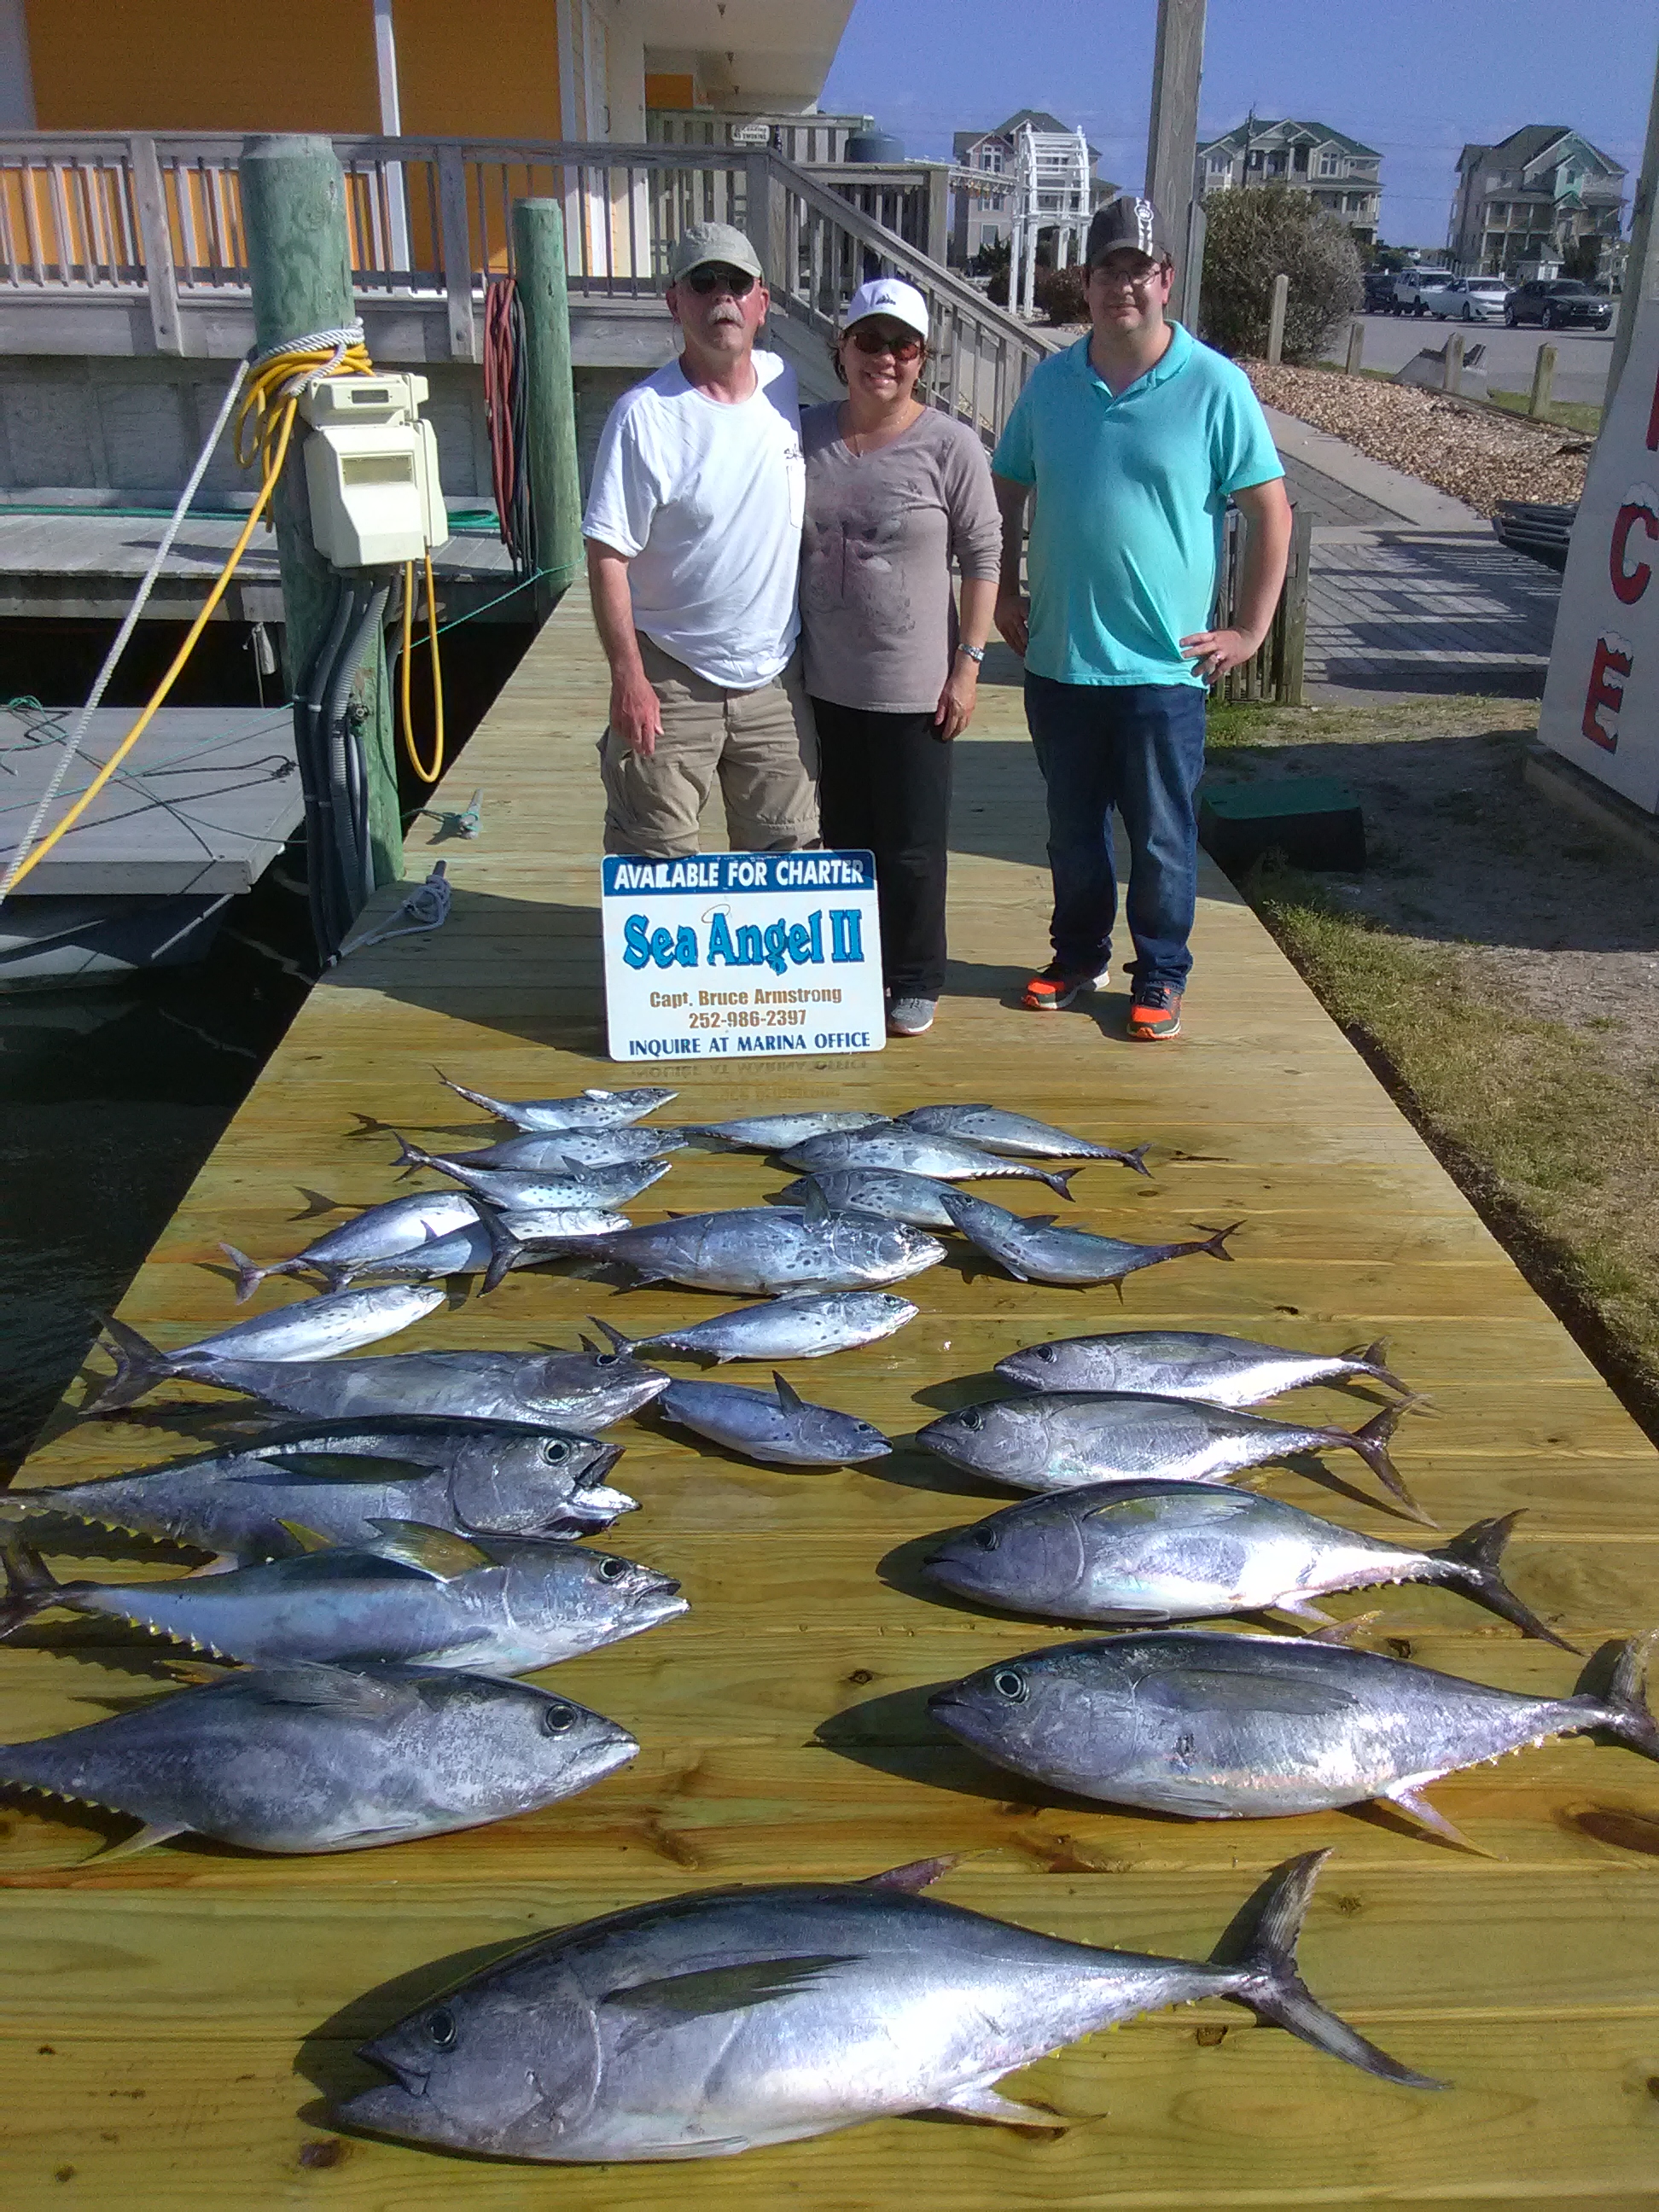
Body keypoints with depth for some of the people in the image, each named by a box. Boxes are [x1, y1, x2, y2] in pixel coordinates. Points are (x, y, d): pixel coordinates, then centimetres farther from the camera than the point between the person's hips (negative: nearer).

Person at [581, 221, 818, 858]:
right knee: (654, 867, 4)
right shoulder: (644, 415, -13)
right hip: (671, 678, -4)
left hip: (776, 675, 4)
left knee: (786, 856, 13)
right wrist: (628, 677, -17)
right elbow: (607, 555, -12)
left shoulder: (787, 385, 2)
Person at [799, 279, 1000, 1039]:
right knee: (844, 835, 16)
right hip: (827, 683, 4)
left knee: (911, 847, 5)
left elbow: (982, 558, -6)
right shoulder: (808, 434, 3)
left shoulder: (949, 446, -9)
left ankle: (915, 982, 22)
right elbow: (785, 545, 12)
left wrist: (967, 665, -11)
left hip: (914, 688, -4)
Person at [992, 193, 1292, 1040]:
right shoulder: (1050, 382, 4)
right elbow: (1007, 493, 16)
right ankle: (1078, 955, 33)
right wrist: (1005, 595, 10)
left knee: (1161, 837, 6)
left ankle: (1160, 977, 21)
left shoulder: (1216, 386, -6)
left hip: (1163, 664, -3)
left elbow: (1272, 512, -4)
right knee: (1072, 830, 15)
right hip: (1058, 658, 4)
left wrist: (1249, 630, -7)